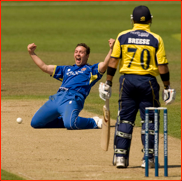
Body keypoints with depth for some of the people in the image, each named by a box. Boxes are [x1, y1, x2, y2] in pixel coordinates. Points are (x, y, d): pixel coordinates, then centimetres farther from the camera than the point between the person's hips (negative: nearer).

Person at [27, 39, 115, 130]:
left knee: (70, 124, -36)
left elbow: (104, 65, 0)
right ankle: (65, 120, 18)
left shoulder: (91, 69, 19)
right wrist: (31, 53, 28)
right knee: (35, 122, 1)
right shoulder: (66, 69, 34)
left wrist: (111, 49, -14)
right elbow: (44, 67, 34)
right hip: (56, 97, 7)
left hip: (72, 98, -7)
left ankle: (94, 122, -4)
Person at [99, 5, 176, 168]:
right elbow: (162, 66, -4)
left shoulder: (123, 37, 1)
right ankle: (148, 158, 5)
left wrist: (108, 83, 7)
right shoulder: (156, 39, -3)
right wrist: (167, 87, 4)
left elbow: (113, 62, 0)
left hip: (127, 81, 1)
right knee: (149, 120, 7)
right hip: (148, 81, -1)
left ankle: (120, 157, 5)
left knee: (125, 118, 8)